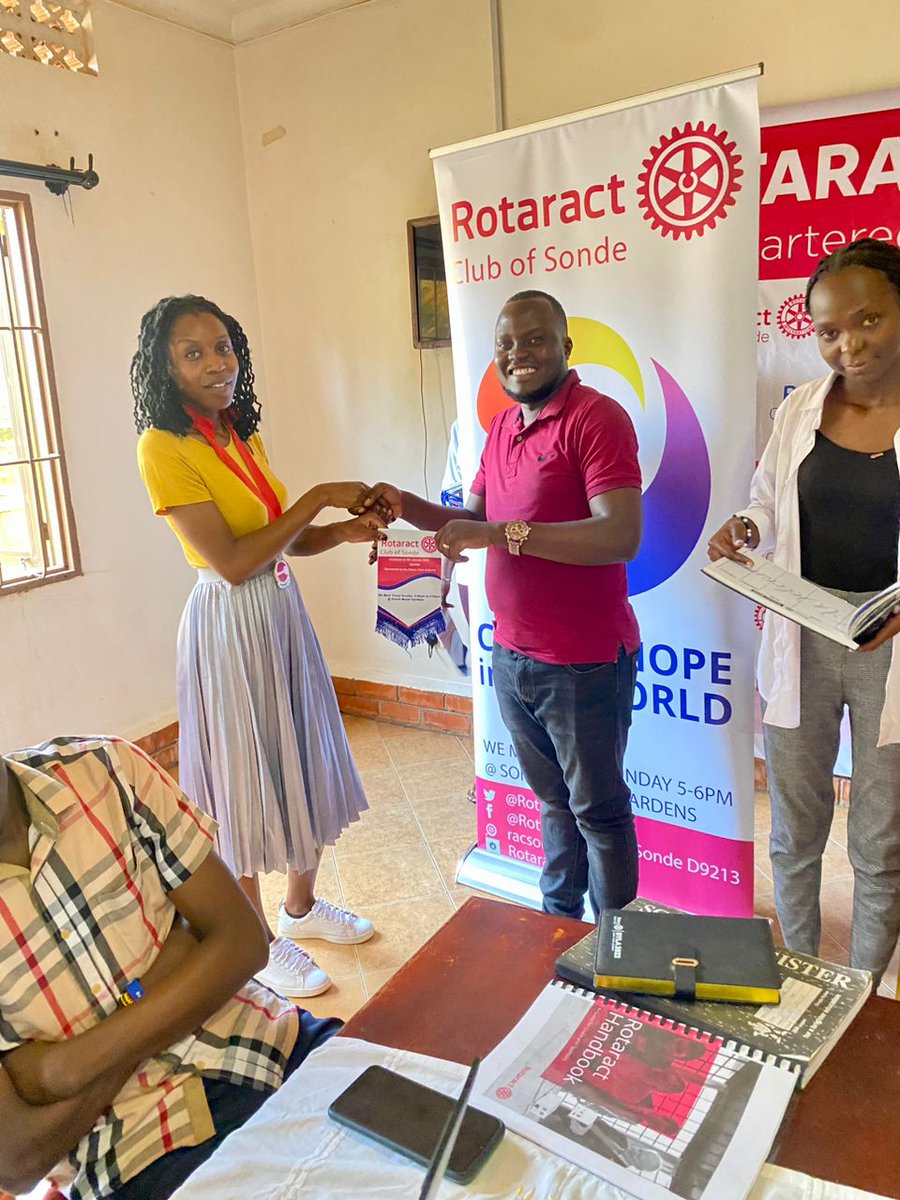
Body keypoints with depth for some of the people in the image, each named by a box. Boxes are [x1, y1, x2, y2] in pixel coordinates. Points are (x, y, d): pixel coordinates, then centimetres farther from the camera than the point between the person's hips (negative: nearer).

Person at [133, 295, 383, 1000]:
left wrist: (346, 530, -8)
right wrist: (318, 498, -18)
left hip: (283, 614, 8)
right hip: (230, 626, -8)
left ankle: (302, 905, 41)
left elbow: (285, 539, 9)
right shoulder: (164, 446, -16)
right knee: (245, 781, 7)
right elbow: (231, 561, -21)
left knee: (302, 763, 18)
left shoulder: (242, 435, 7)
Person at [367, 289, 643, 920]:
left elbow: (622, 536, -28)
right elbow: (474, 520, 17)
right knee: (553, 798, 23)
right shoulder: (502, 427, 10)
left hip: (584, 663, -7)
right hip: (513, 655, 8)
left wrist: (503, 532, -30)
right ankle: (559, 916, 43)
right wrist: (408, 507, 0)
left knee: (598, 808, 12)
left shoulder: (596, 417, -16)